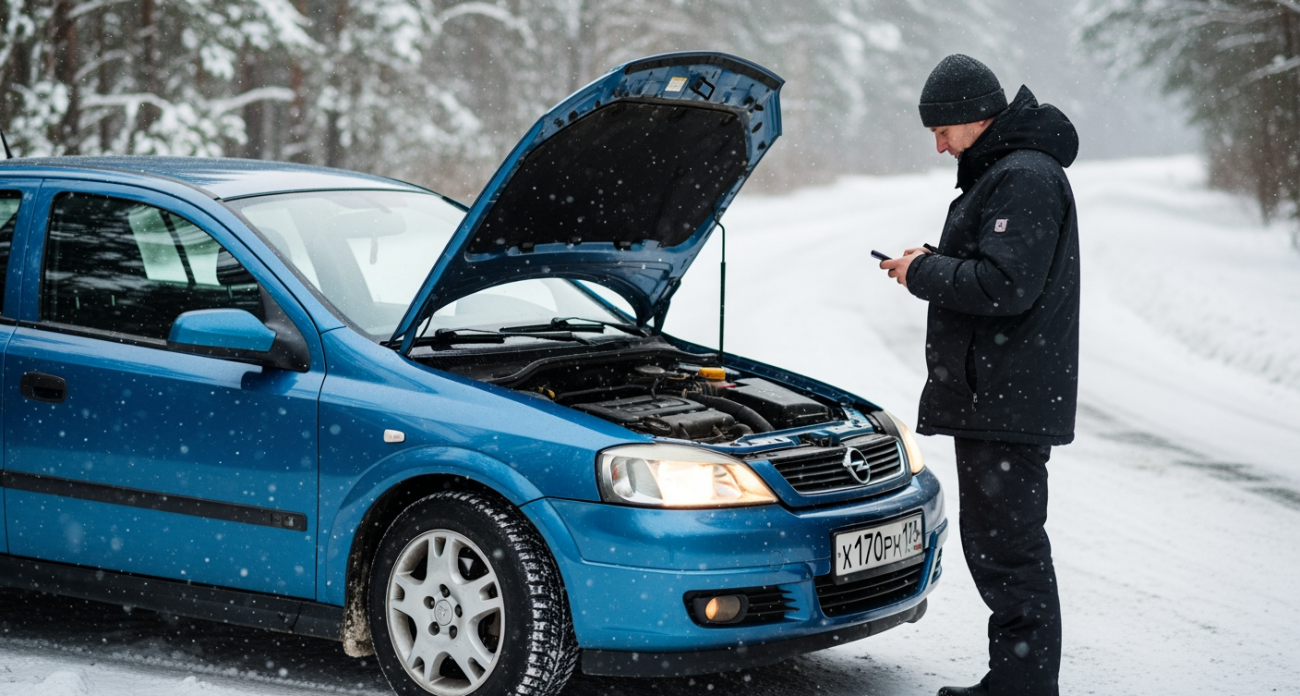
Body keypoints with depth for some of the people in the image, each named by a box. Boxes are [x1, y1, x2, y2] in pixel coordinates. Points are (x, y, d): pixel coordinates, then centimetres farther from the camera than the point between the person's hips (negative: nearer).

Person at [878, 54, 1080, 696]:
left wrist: (926, 273, -12)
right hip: (991, 398, 11)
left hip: (1008, 401, -11)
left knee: (1010, 550, -8)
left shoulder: (1026, 177, -16)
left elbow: (1004, 286, -24)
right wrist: (933, 265, 10)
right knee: (991, 544, 17)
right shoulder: (1001, 172, 18)